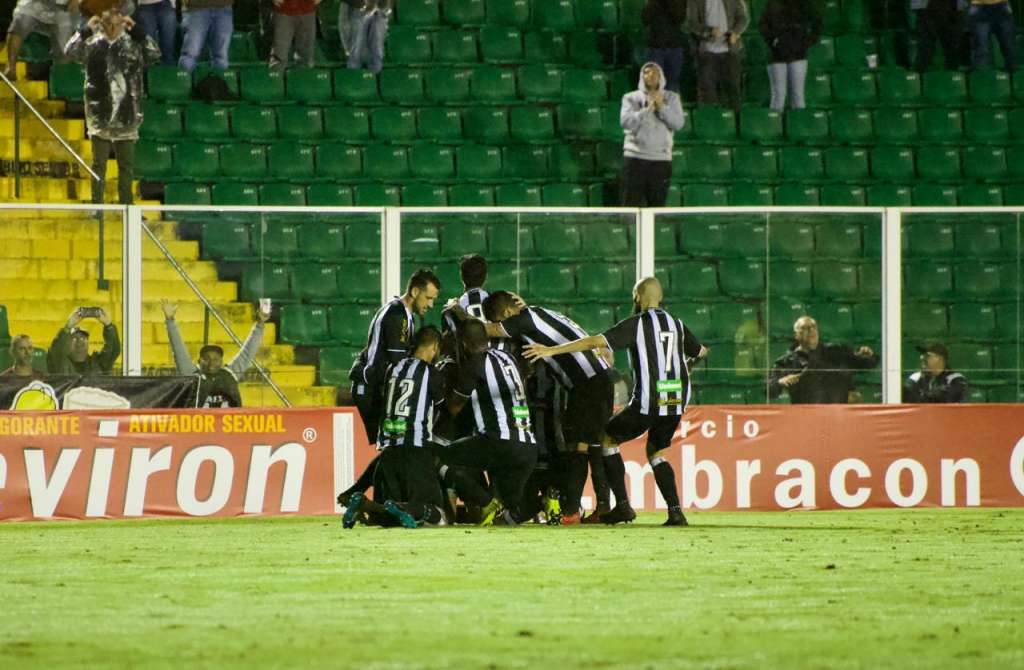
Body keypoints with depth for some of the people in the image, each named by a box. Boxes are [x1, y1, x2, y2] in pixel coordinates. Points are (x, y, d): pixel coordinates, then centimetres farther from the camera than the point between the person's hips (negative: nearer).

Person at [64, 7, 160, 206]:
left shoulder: (132, 44, 3)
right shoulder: (92, 44, 1)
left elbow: (155, 53, -10)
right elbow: (70, 51, -11)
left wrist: (137, 31, -13)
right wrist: (86, 30, -16)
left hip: (126, 114, 1)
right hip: (100, 113, -1)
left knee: (126, 165, 8)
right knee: (99, 163, 5)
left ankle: (126, 204, 16)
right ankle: (97, 203, 10)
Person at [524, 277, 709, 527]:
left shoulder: (635, 324, -4)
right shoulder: (677, 325, 12)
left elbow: (595, 342, -12)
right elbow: (700, 352, 30)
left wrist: (552, 350, -10)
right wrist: (701, 351, 55)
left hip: (647, 403, -6)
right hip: (677, 403, 6)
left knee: (608, 439, 13)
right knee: (655, 452, 24)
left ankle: (623, 505, 4)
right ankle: (675, 511, 9)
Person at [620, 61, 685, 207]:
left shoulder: (671, 98, 11)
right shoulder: (631, 98, 7)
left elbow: (678, 123, -1)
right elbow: (626, 121, -9)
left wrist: (662, 107, -11)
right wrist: (648, 109, -14)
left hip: (661, 160, 1)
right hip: (635, 158, -1)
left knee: (658, 206, 0)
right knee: (631, 206, -7)